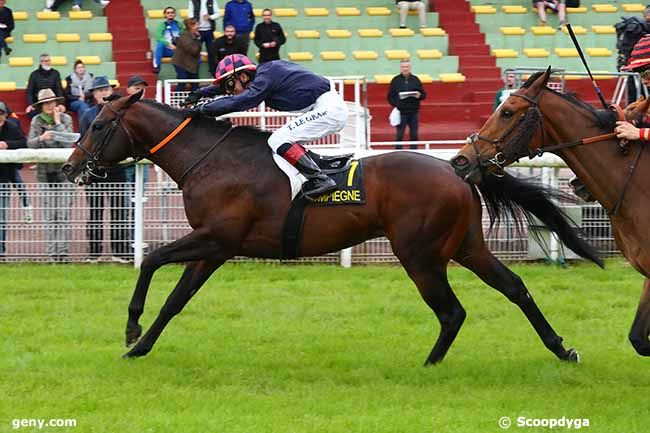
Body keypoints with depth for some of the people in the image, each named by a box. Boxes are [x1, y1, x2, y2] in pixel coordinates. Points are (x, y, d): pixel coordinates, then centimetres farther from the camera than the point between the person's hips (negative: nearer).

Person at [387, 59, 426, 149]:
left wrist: (419, 96, -11)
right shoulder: (396, 80, 3)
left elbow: (424, 94, 12)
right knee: (399, 135, -2)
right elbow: (390, 96, 3)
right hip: (401, 112, -2)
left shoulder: (415, 79, 9)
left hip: (414, 112, 2)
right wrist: (395, 105, -12)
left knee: (414, 135, 6)